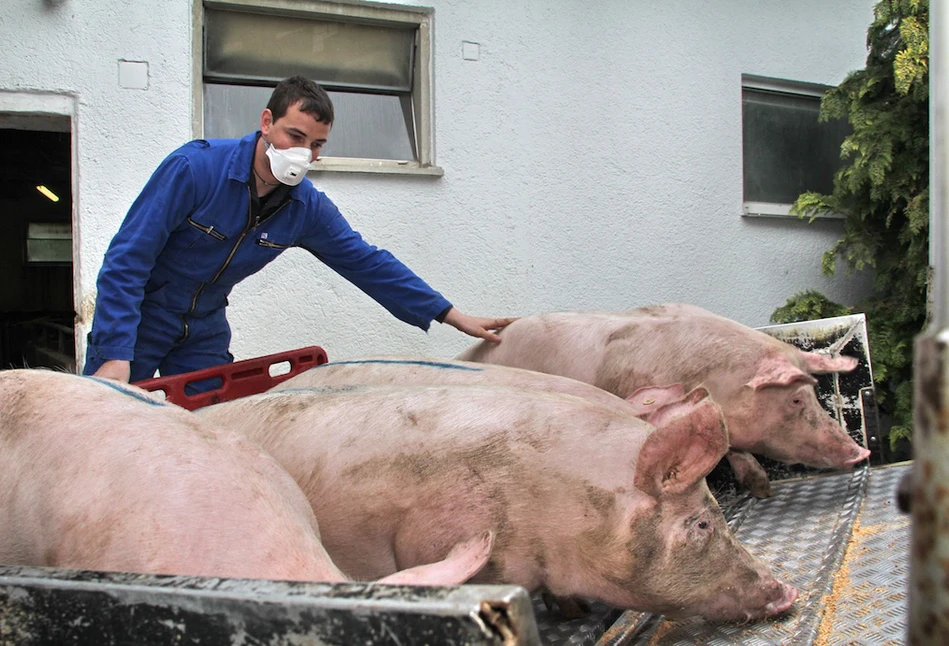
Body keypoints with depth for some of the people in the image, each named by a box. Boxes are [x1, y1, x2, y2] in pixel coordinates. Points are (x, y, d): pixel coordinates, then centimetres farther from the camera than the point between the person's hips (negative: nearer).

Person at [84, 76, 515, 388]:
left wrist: (453, 317, -5)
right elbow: (126, 260, -25)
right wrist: (115, 355, -32)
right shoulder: (195, 167, -26)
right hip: (138, 315, -4)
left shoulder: (308, 208, -10)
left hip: (204, 330, 5)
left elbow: (368, 263, -2)